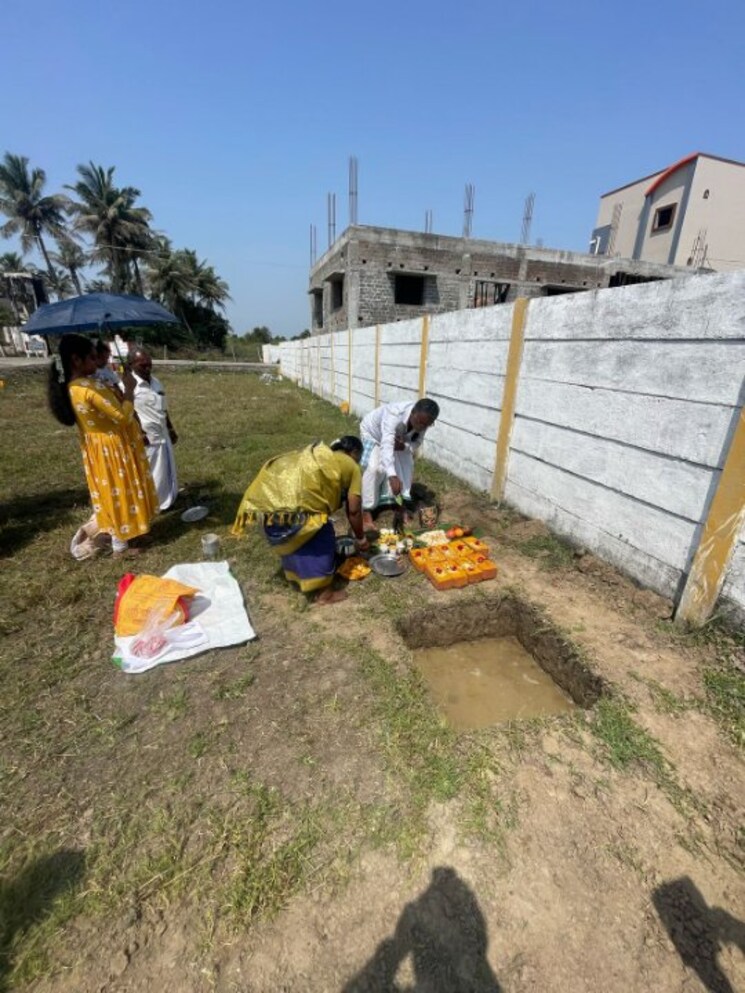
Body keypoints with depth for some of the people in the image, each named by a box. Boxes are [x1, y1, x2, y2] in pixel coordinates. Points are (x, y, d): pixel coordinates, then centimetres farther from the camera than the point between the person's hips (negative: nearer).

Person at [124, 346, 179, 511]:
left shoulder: (155, 381, 11)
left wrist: (170, 429, 20)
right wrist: (139, 433, -22)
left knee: (166, 471, 17)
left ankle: (166, 500, 31)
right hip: (146, 437, -8)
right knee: (149, 473, 2)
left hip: (162, 434, 8)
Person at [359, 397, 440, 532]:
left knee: (407, 466, -2)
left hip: (398, 437, 6)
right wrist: (392, 476, -67)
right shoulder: (394, 415, -45)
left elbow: (416, 443, -13)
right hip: (372, 433, -6)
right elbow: (386, 445, -56)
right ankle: (366, 513, -15)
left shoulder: (422, 421, -27)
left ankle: (398, 503, 14)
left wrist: (403, 446, -37)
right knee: (375, 468, -23)